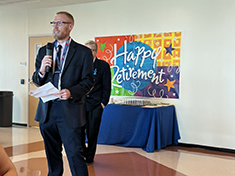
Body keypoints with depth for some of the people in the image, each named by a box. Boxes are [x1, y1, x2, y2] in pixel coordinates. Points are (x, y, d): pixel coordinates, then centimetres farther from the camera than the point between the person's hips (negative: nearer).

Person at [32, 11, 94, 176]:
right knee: (52, 154, 18)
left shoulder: (83, 52, 0)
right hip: (47, 111, 5)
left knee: (75, 155, -5)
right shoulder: (44, 51, 12)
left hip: (70, 111, -5)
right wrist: (41, 70, -10)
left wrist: (71, 92, -19)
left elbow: (88, 81, -2)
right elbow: (36, 80, 13)